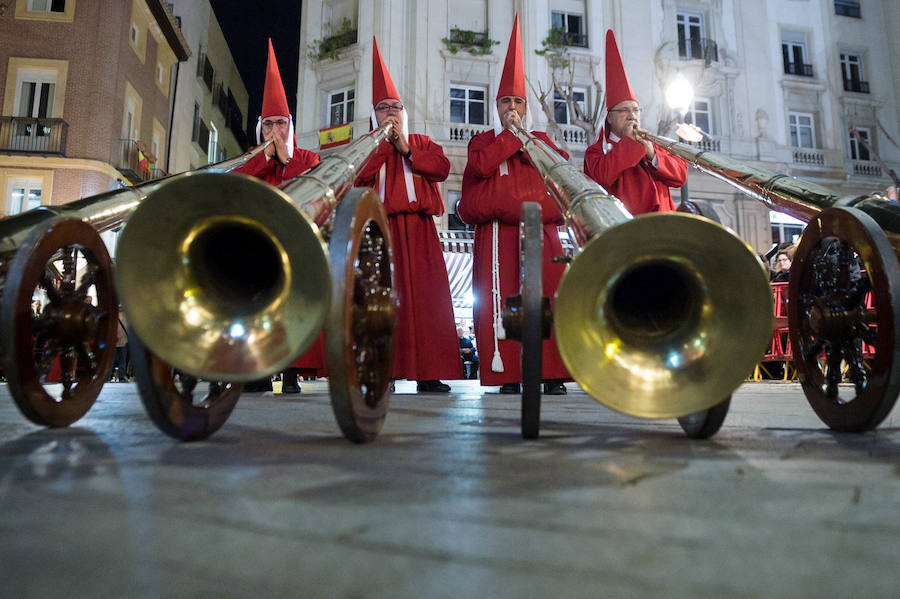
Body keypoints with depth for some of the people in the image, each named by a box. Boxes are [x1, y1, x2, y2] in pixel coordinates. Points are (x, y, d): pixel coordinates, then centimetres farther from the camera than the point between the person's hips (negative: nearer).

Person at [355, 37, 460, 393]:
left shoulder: (422, 143, 22)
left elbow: (442, 167, 3)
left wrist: (406, 150, -1)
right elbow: (359, 177, -1)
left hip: (417, 229, 1)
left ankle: (428, 374, -8)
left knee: (425, 293, -8)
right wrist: (383, 141, 0)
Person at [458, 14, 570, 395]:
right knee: (501, 298, -8)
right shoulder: (483, 140, 20)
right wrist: (510, 134, 2)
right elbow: (482, 165, -3)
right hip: (497, 234, -1)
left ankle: (552, 373, -7)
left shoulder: (541, 139, 24)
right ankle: (508, 374, -7)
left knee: (547, 296, -8)